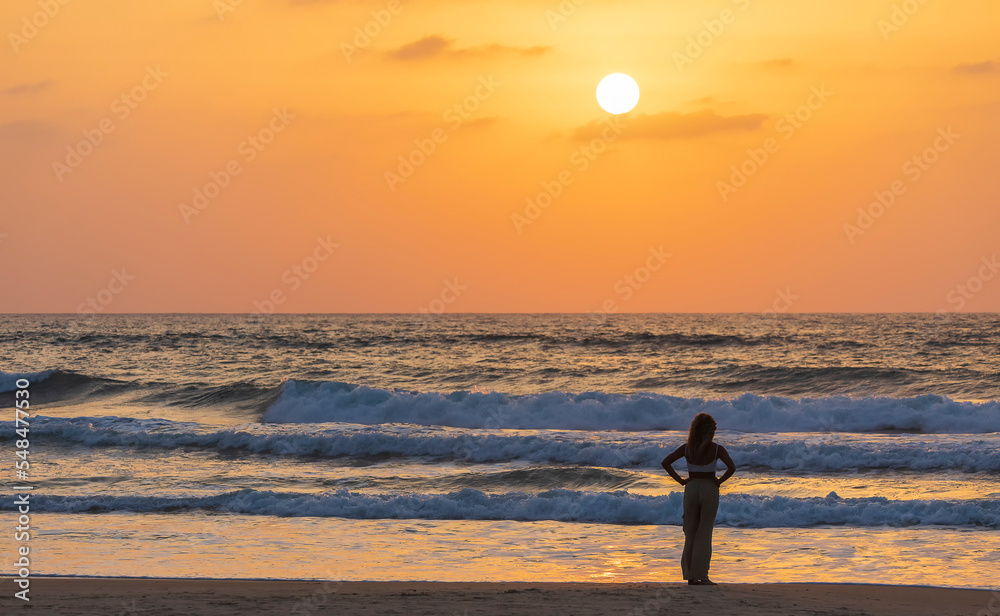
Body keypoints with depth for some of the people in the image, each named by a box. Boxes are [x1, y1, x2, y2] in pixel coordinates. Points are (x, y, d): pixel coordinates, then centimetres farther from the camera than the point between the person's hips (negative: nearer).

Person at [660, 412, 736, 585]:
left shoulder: (686, 448, 0)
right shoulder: (717, 449, -7)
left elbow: (665, 462, -6)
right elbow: (731, 468, -19)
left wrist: (680, 480, -2)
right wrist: (719, 481, -7)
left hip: (691, 488, 3)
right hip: (709, 489, -3)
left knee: (690, 533, 11)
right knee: (704, 534, 3)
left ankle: (690, 576, 11)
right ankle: (702, 576, 0)